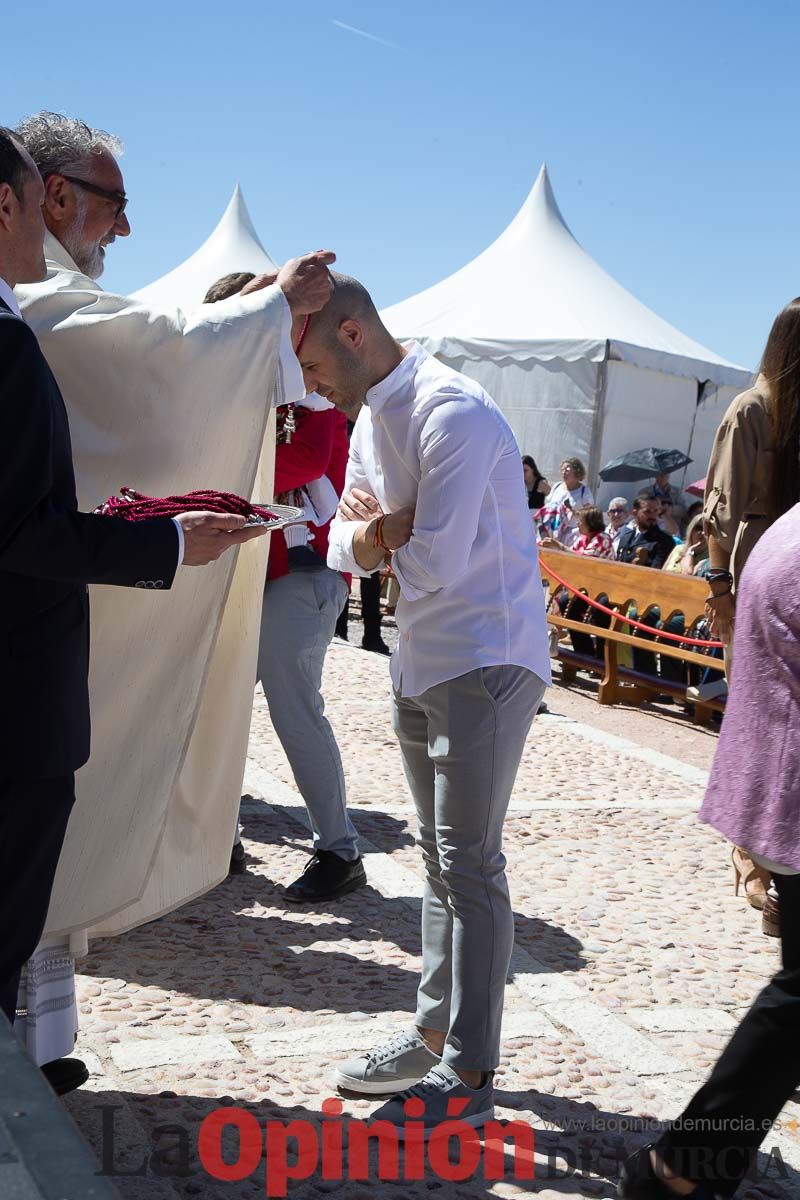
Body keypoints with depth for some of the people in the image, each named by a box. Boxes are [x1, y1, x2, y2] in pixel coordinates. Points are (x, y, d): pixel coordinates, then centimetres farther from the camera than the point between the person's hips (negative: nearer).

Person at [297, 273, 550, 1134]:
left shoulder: (452, 414, -20)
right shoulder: (371, 417, 10)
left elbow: (436, 564, -25)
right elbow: (346, 549, 11)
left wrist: (377, 531, -5)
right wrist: (374, 533, -13)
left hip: (485, 659, -9)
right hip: (420, 661, 10)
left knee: (468, 864, -7)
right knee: (440, 857, 15)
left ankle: (467, 1077, 1)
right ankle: (435, 1035, 26)